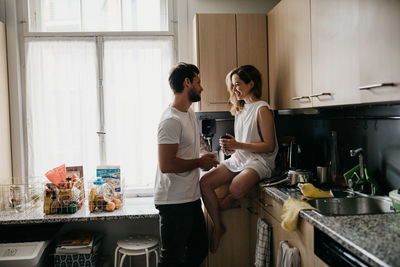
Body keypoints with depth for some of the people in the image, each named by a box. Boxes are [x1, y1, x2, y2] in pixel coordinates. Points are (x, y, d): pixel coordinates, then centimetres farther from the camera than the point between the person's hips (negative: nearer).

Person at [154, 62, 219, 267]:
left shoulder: (190, 113, 12)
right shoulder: (171, 120, -20)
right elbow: (166, 165, -26)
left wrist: (204, 160, 8)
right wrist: (200, 162, -13)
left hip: (190, 198, 10)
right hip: (174, 202, -10)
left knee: (199, 249, 20)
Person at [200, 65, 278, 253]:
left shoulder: (262, 109, -9)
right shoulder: (240, 109, 17)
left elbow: (269, 146, -13)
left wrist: (238, 145, -19)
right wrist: (231, 148, 2)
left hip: (258, 161, -7)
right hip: (238, 159, 8)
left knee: (235, 189, -33)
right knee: (205, 182, -14)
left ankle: (227, 202, 5)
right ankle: (218, 227, -2)